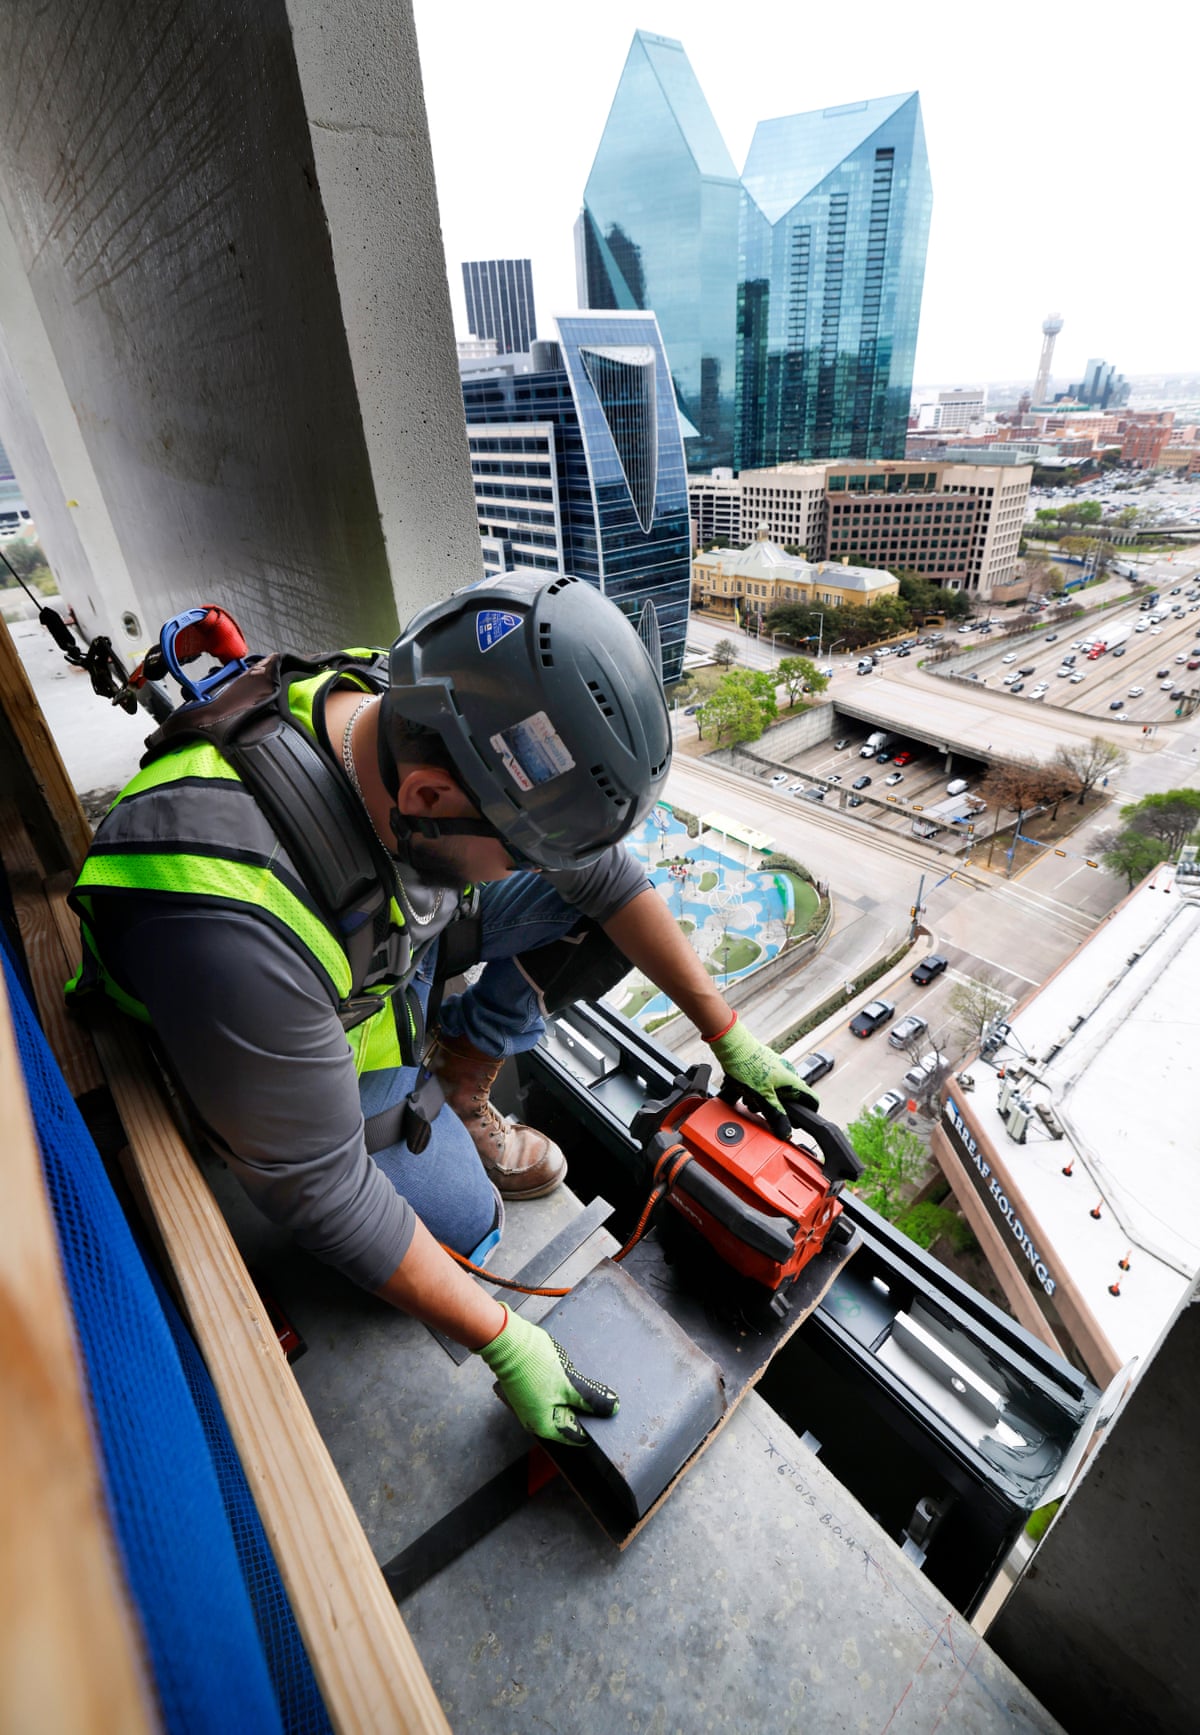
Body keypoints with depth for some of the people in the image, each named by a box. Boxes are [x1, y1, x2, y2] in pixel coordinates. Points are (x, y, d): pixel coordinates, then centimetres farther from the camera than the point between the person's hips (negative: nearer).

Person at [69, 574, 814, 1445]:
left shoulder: (436, 724, -26)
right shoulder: (229, 927, -43)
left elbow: (605, 872, -14)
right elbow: (316, 1188, -30)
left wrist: (730, 1035, -9)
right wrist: (503, 1341, -21)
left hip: (403, 938, 5)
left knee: (594, 884, -9)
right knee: (464, 1223, -12)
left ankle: (457, 1084, 6)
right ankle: (444, 1113, 18)